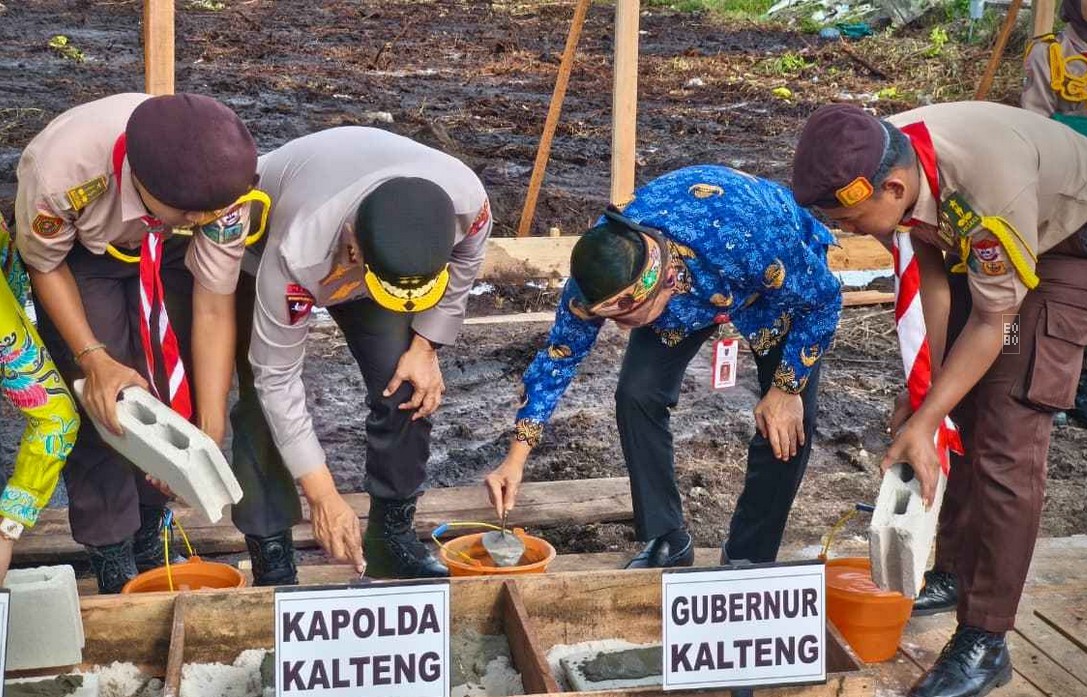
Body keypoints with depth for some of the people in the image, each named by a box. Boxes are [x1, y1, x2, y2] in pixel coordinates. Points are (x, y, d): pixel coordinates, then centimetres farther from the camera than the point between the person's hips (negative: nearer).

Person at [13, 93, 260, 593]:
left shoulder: (224, 186, -37)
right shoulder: (58, 167, -42)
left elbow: (215, 309, -27)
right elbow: (44, 265, -19)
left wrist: (210, 439, -27)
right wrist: (94, 359, -29)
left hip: (170, 257, 2)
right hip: (80, 256, -2)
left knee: (174, 390, -5)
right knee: (101, 405, -12)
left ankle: (148, 530, 19)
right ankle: (112, 561, 5)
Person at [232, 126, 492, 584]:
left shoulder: (466, 199, -37)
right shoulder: (298, 252, -46)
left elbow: (465, 261, -9)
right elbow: (277, 378, -34)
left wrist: (426, 346, -14)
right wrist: (323, 497, -33)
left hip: (370, 250, 3)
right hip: (260, 248, -3)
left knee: (407, 388, -8)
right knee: (265, 402, -14)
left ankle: (393, 534, 10)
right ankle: (271, 559, -1)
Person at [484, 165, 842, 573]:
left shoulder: (744, 241, -47)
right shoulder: (602, 268, -33)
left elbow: (822, 300, -27)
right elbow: (559, 355, -16)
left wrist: (787, 388, -21)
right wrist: (516, 459, -18)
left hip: (789, 274, -3)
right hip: (682, 291, 3)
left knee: (791, 420, -13)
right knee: (637, 393, -14)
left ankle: (749, 557, 6)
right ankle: (665, 540, 4)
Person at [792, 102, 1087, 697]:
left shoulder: (991, 184, -42)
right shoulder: (879, 162, -22)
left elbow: (992, 321, -29)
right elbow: (932, 267, -7)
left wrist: (924, 422, -25)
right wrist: (928, 391, -8)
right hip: (978, 246, 7)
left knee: (1006, 441, -13)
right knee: (957, 418, 9)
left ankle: (983, 644, -7)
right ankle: (953, 571, 28)